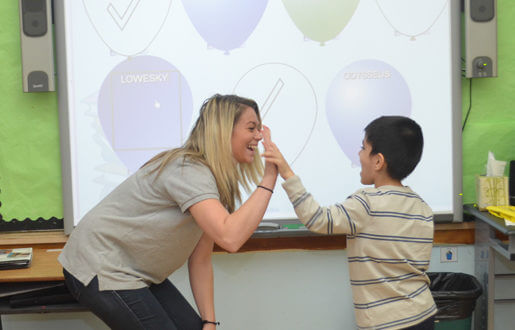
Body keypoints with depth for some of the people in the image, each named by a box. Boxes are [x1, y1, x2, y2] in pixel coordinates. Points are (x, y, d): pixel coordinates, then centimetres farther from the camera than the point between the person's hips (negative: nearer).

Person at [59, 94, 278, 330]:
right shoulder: (189, 171, -24)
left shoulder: (212, 177, 5)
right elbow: (230, 238, -38)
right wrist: (268, 181, -29)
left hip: (136, 272, 9)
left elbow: (200, 260, 6)